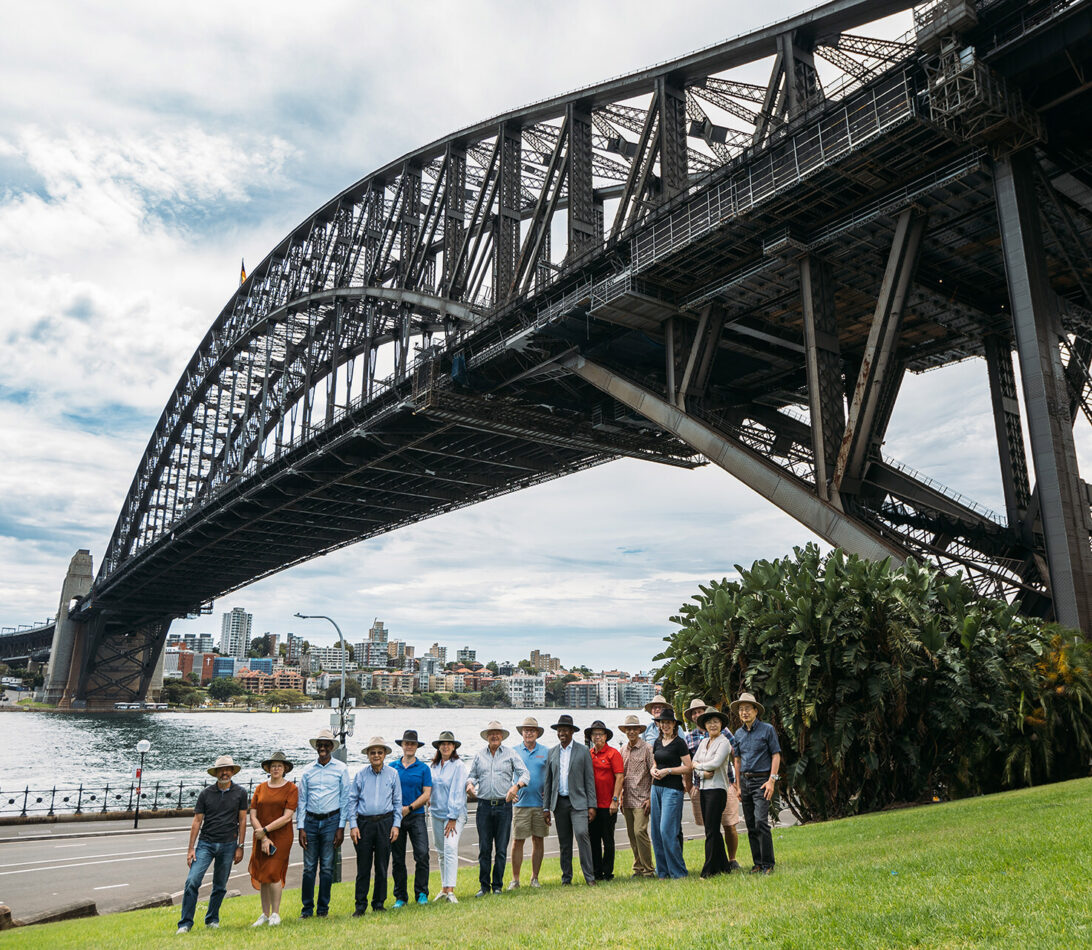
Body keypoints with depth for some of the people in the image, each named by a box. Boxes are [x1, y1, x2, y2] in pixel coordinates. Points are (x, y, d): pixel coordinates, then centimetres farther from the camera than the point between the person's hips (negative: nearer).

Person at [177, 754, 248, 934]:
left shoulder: (240, 793, 0)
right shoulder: (206, 793, 1)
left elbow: (242, 820, 3)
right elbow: (197, 821, 3)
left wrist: (240, 847, 0)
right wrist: (191, 849, -1)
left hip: (228, 845, 0)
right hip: (205, 843, 0)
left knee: (220, 886, 8)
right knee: (192, 881, -13)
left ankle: (212, 920, 26)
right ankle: (185, 923, -3)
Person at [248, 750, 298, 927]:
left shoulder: (291, 788, -2)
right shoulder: (260, 788, 8)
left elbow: (287, 817, -10)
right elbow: (252, 816, 3)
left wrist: (265, 830, -14)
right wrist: (263, 839, -8)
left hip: (281, 837, -4)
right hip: (261, 838, 4)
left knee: (273, 873, -11)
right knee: (262, 876, 6)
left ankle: (276, 914, 3)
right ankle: (265, 914, 19)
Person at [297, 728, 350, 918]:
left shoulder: (341, 769, 2)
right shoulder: (307, 771, 7)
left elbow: (344, 799, 2)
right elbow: (302, 800, 10)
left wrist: (341, 827, -3)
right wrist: (301, 828, 3)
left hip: (331, 820, -2)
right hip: (311, 820, 2)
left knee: (327, 867, 3)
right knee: (309, 867, 3)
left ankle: (323, 907, 13)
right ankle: (307, 907, 13)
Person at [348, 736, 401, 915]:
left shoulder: (392, 774, 5)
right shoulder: (360, 775, 4)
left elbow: (397, 802, 9)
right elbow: (352, 800, 5)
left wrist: (396, 825, 1)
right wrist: (353, 825, -2)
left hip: (385, 823, 1)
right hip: (364, 823, 0)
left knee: (382, 866, 6)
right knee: (363, 866, 1)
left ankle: (379, 904, 18)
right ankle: (360, 906, 11)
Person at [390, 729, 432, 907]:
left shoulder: (423, 768, 4)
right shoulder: (392, 767, 8)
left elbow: (426, 794, -1)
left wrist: (409, 808, -10)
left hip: (416, 816, -1)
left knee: (422, 854, -12)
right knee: (397, 858, 6)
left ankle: (421, 894, 1)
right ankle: (400, 897, 17)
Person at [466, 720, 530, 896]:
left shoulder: (510, 754, 5)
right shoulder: (479, 756, 11)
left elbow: (524, 774, 1)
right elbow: (472, 775, 14)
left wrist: (516, 786, -18)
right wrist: (470, 784, -9)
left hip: (504, 805, -1)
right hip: (484, 806, 1)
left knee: (501, 849, 2)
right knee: (484, 848, 2)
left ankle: (498, 886, 14)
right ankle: (484, 886, 12)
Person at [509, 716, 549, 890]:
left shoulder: (545, 752, 7)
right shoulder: (514, 751, 5)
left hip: (540, 803, 1)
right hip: (520, 803, -1)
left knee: (538, 840, 5)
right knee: (517, 841, -2)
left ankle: (535, 877, 17)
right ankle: (515, 879, 7)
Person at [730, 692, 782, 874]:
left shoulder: (767, 729, -3)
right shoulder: (738, 734, 12)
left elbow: (776, 755, -4)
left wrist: (772, 780, -13)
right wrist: (738, 785, 13)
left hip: (762, 780, -5)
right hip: (745, 780, 5)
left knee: (761, 822, -14)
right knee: (750, 825, 6)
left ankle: (768, 864, -6)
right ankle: (757, 863, 14)